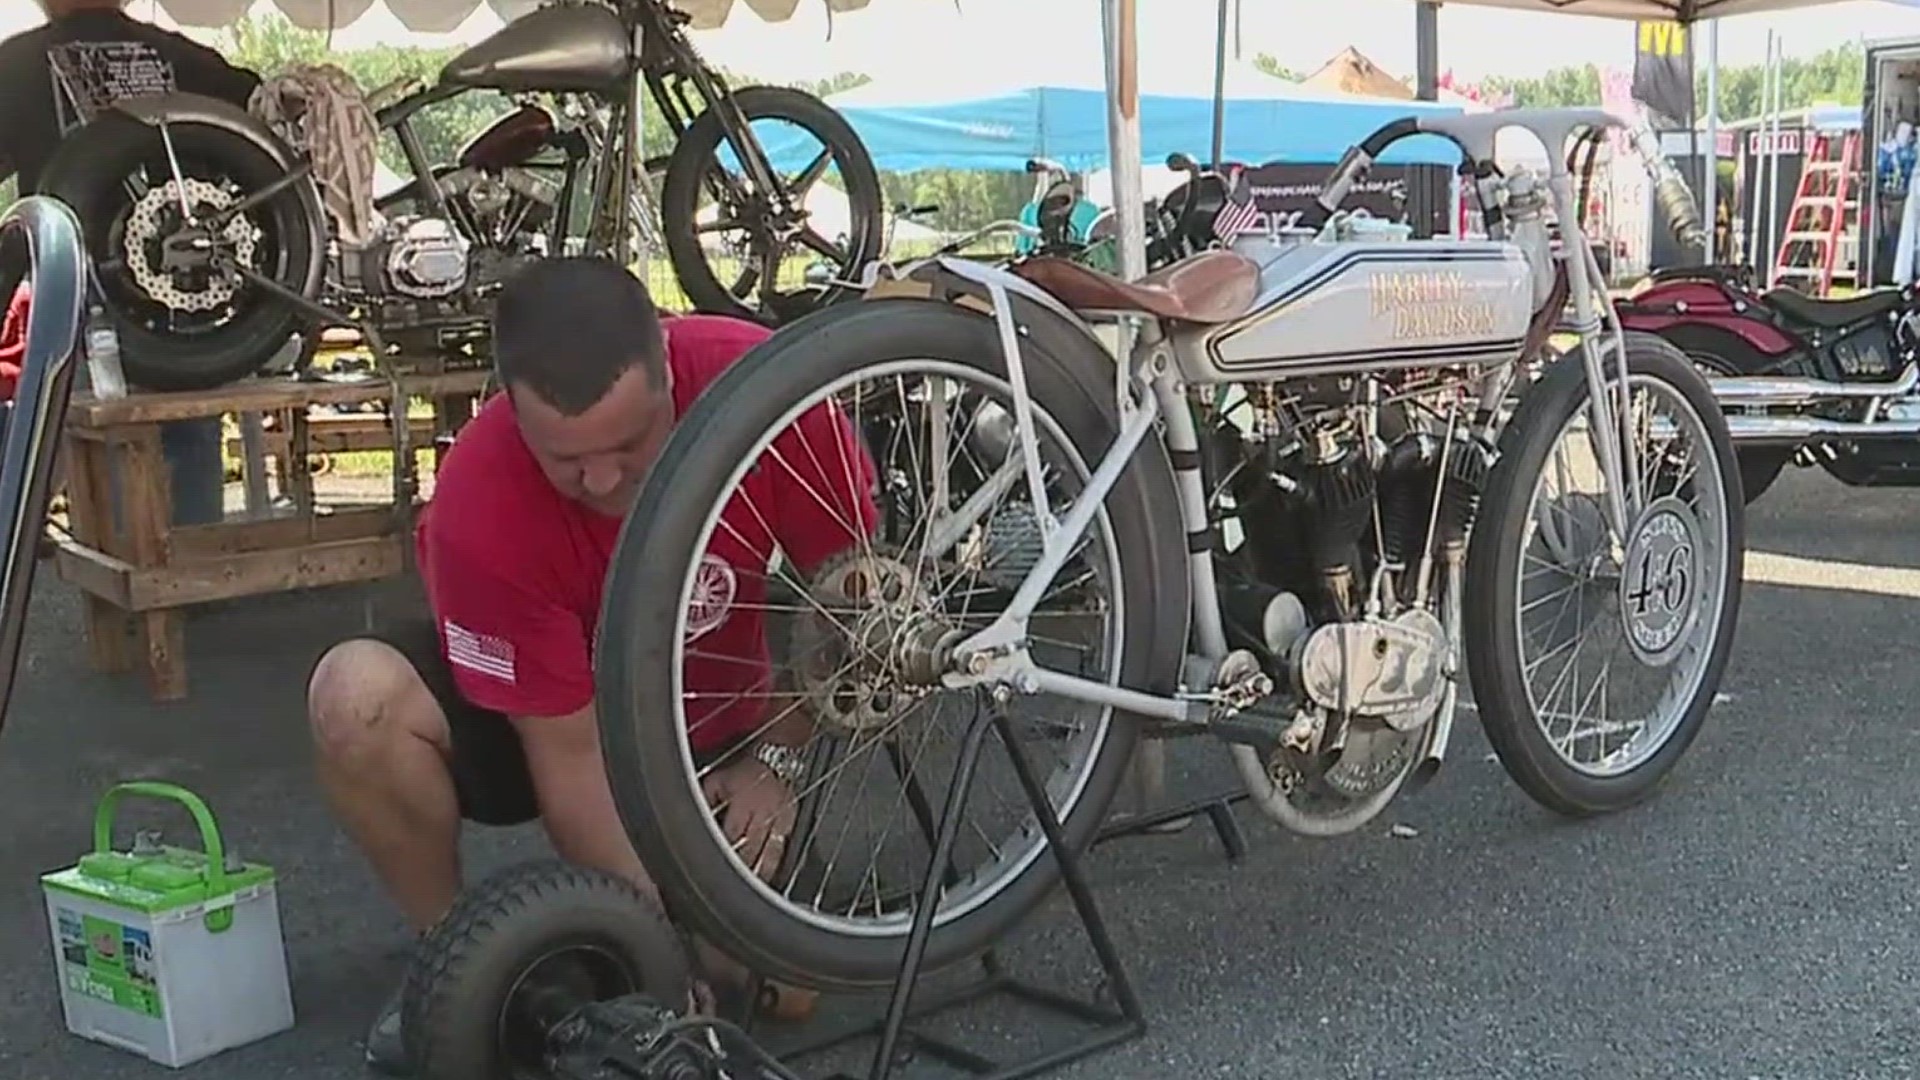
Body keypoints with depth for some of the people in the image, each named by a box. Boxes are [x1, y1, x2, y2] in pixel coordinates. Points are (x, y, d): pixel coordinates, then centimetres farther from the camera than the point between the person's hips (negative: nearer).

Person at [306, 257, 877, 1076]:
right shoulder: (481, 502, -32)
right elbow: (570, 755, -27)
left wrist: (774, 756, -13)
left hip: (712, 714, 1)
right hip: (527, 707, -1)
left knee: (784, 980, -17)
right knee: (358, 695, -33)